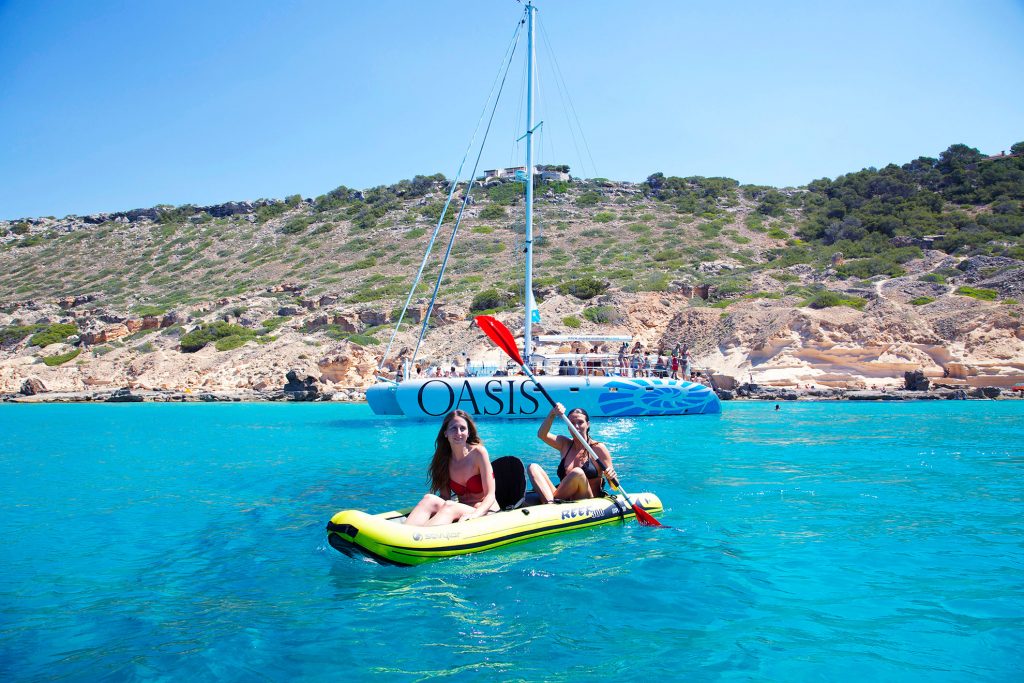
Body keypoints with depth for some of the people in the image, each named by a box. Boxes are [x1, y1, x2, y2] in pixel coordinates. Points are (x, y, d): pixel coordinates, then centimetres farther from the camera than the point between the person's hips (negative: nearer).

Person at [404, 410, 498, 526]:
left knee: (450, 507, -33)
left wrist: (475, 514, -28)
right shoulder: (444, 459, 6)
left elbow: (490, 495, -9)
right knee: (429, 499, -25)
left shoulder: (478, 452, -6)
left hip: (486, 512, -4)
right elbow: (445, 497, 3)